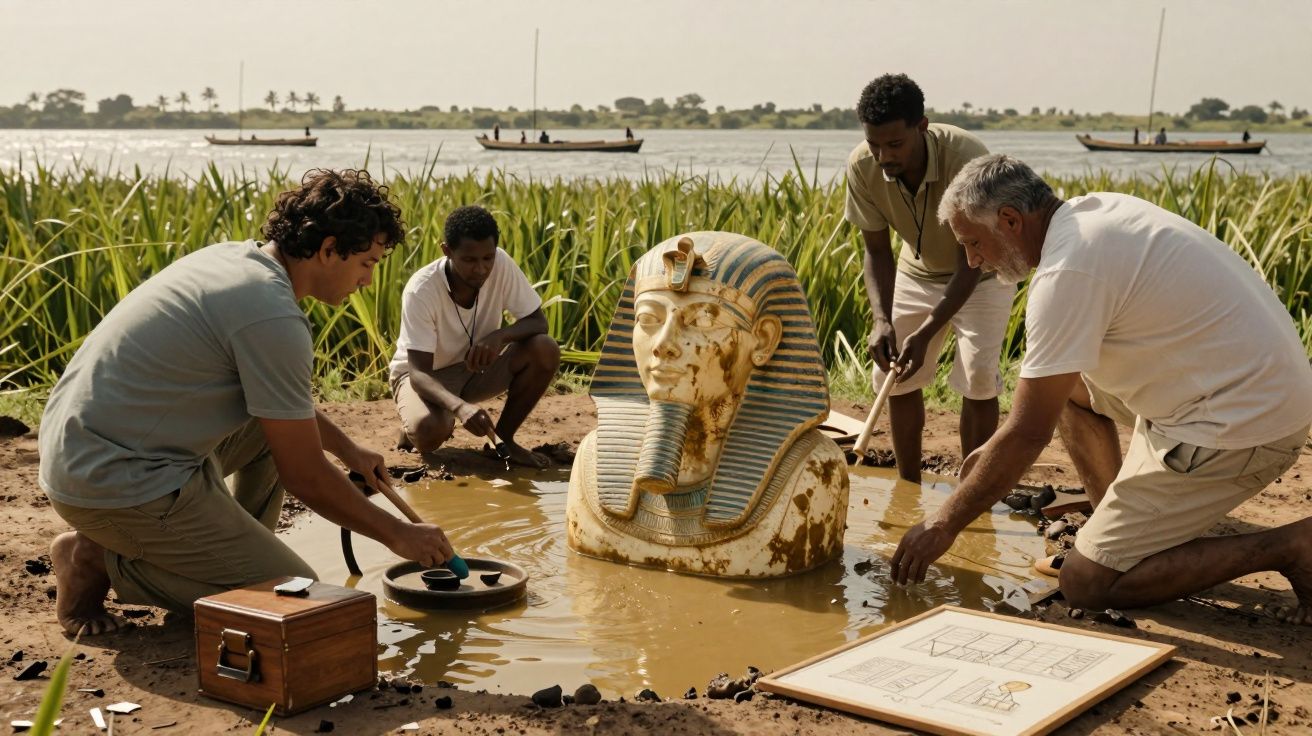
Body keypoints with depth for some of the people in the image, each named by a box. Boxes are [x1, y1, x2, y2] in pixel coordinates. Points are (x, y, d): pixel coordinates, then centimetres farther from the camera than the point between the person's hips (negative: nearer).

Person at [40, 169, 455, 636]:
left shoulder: (236, 258, 7)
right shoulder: (272, 317, -21)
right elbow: (303, 475, -14)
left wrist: (347, 448, 31)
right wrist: (398, 535, -2)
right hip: (121, 484, -10)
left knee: (281, 417, 19)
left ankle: (230, 554, 19)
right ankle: (105, 563, -1)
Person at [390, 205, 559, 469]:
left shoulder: (501, 265, -20)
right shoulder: (421, 291, -30)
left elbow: (538, 321, -11)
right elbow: (419, 372, -32)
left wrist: (501, 335, -34)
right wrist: (459, 406, -53)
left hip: (474, 368, 4)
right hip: (425, 375, -4)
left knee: (545, 350, -23)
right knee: (428, 431, -37)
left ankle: (503, 438, -3)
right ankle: (412, 428, 3)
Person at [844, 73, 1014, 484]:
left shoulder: (966, 157, -37)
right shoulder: (862, 166, -25)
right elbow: (877, 251, -14)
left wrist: (926, 333, -39)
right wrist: (882, 320, -30)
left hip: (980, 273, -4)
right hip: (918, 272, 4)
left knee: (978, 379, -15)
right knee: (895, 376, 0)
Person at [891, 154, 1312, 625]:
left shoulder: (1067, 272, -21)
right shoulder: (1095, 211, 8)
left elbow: (1028, 434, -18)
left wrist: (944, 525, -7)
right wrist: (998, 448, 19)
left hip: (1242, 425, -10)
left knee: (1085, 583, -5)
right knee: (1061, 381, 18)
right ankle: (1117, 523, 19)